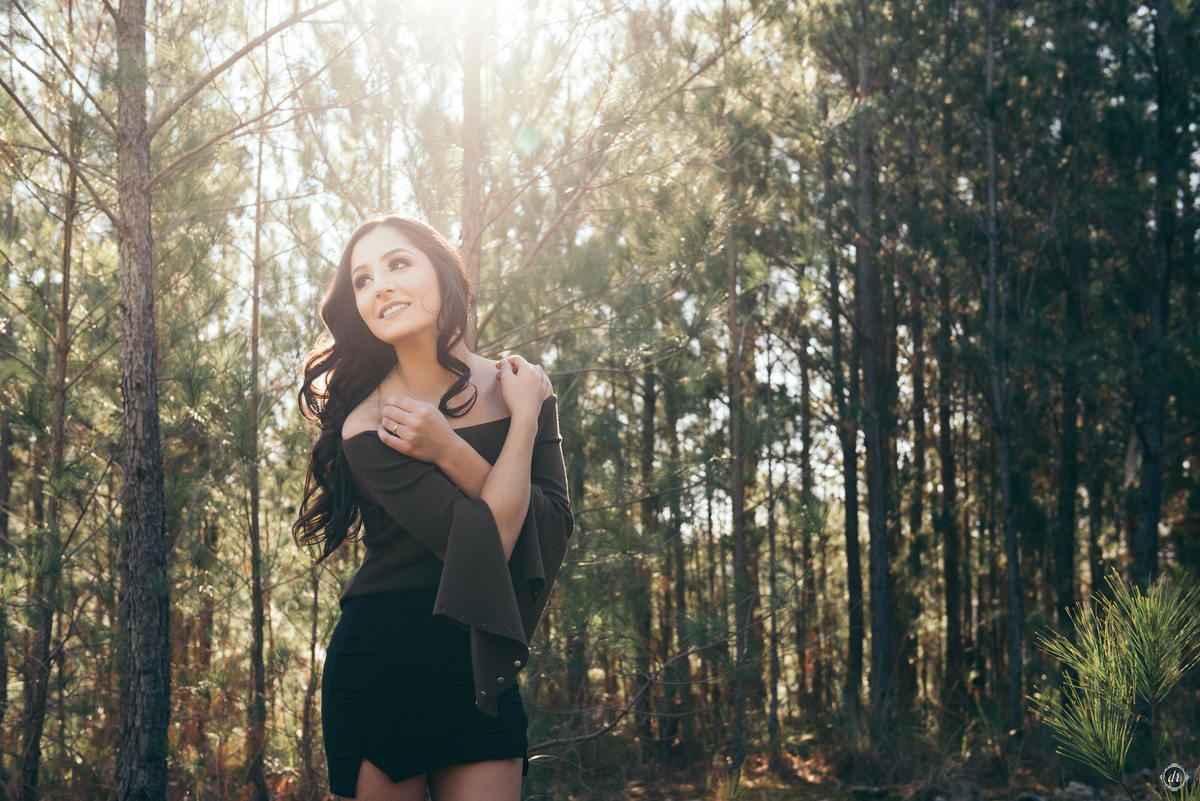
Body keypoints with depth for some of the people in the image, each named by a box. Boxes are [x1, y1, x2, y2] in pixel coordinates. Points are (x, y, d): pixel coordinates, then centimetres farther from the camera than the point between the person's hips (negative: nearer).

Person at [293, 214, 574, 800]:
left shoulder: (520, 388, 1)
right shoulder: (367, 427, -13)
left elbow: (553, 531, -10)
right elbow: (489, 543, -21)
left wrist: (451, 453, -19)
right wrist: (524, 420, -13)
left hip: (481, 675, 3)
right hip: (380, 678, -3)